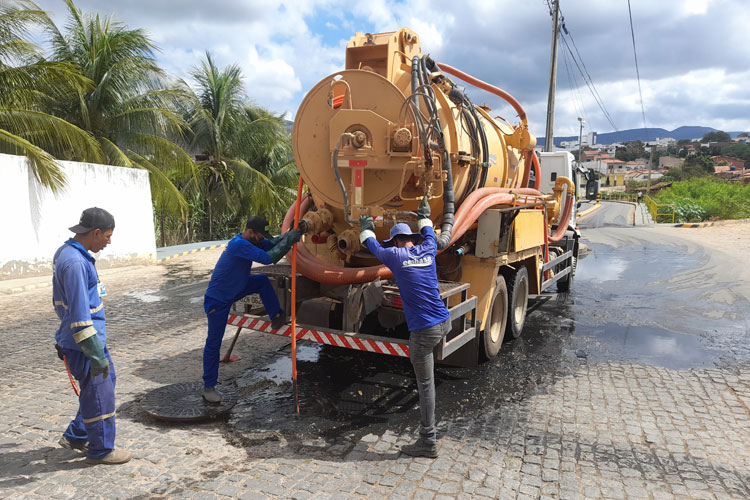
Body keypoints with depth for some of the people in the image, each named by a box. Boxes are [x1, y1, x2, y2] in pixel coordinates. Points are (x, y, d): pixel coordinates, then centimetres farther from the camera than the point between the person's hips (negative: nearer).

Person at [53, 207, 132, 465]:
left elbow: (63, 302, 19)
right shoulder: (75, 263, -25)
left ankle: (76, 437, 33)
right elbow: (79, 316, -27)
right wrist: (96, 356, -24)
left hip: (94, 337, 10)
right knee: (99, 395, 4)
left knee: (106, 382, 20)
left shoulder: (67, 253, 9)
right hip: (83, 345, -10)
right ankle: (101, 451, 21)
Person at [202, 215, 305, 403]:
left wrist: (292, 232, -14)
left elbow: (271, 244, 0)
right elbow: (268, 258, -32)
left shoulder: (249, 241, 0)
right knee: (214, 343, 0)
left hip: (233, 290, 9)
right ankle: (208, 387, 13)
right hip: (217, 300, -9)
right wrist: (290, 239, -28)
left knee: (262, 280, -2)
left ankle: (276, 317, 6)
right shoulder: (239, 244, -29)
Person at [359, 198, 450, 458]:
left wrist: (366, 230, 36)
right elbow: (430, 235, 34)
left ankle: (428, 442, 10)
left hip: (424, 330, -6)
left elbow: (374, 247, 16)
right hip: (444, 322, 6)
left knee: (425, 385, 1)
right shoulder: (427, 250, 9)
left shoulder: (396, 256, -4)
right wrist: (424, 217, 52)